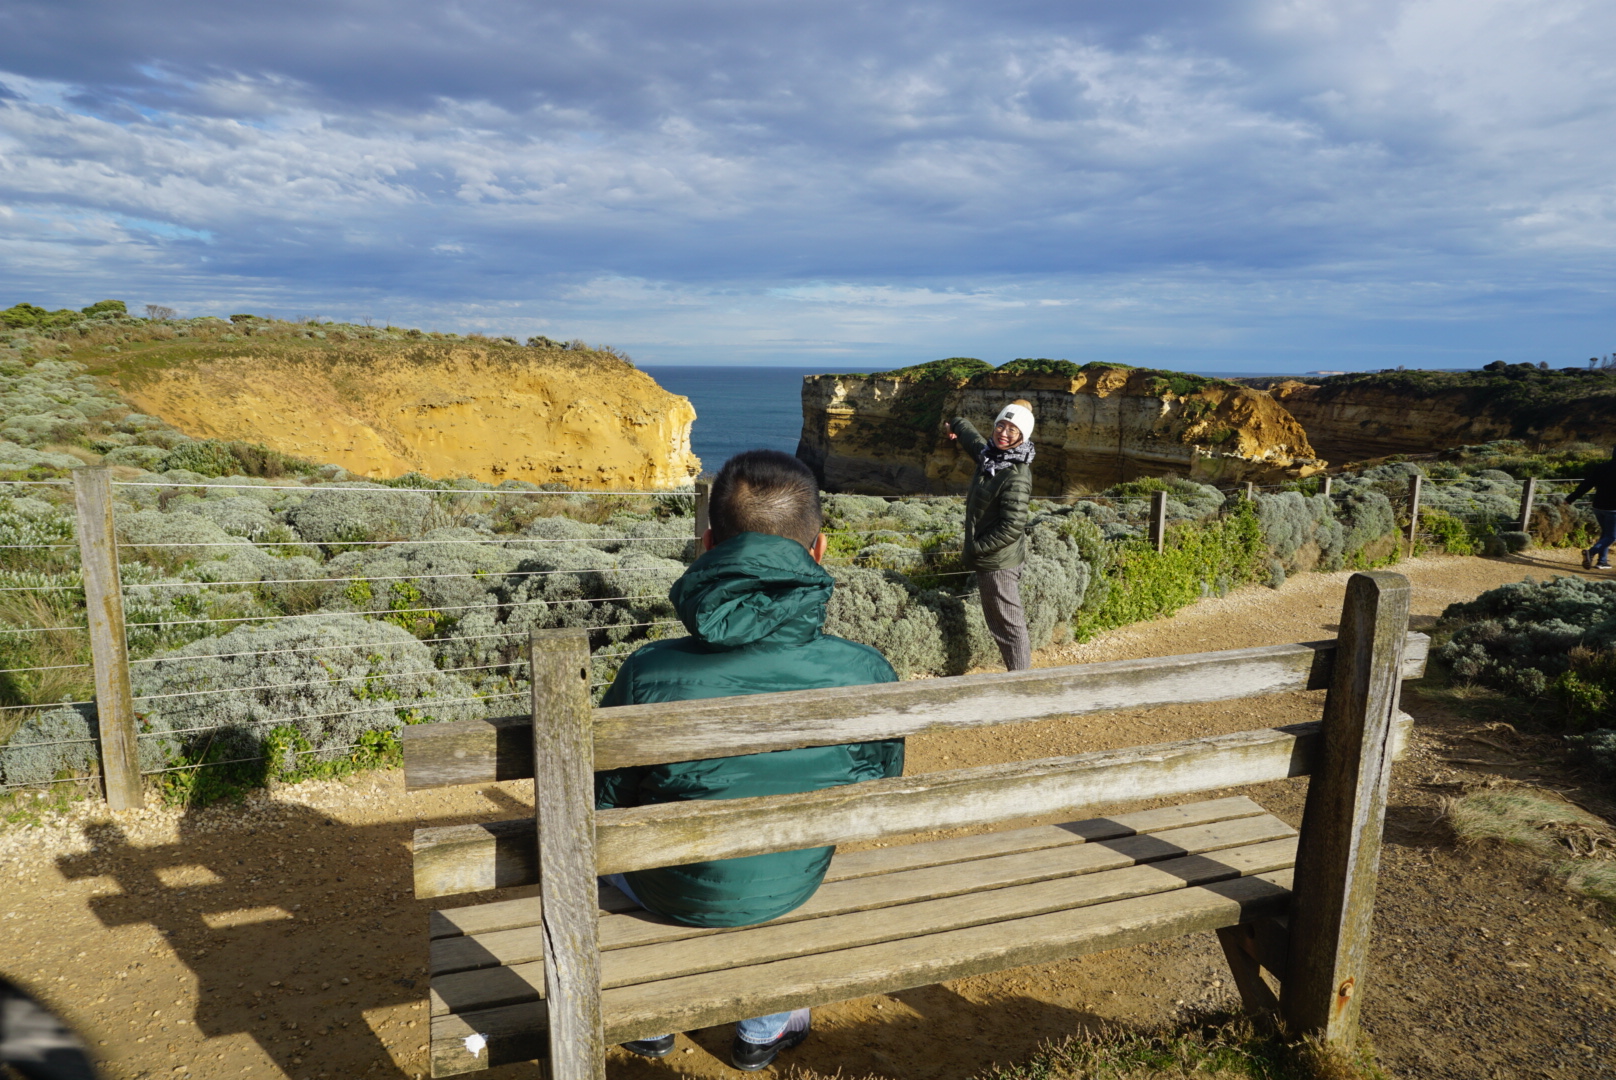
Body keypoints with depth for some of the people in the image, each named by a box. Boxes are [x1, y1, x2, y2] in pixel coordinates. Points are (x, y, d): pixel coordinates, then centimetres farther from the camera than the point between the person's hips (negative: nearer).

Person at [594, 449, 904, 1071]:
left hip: (677, 895, -1)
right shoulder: (866, 674, -22)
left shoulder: (650, 674, -27)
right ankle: (763, 1031, 49)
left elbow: (604, 805, -12)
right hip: (793, 888, 2)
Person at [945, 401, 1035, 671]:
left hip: (999, 562, -9)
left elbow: (1012, 527, -23)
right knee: (1001, 621, 16)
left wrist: (975, 547, -14)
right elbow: (973, 439, 30)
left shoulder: (1016, 476, -20)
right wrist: (957, 424, 50)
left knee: (1008, 624, -2)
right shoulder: (990, 455, 5)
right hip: (990, 560, 9)